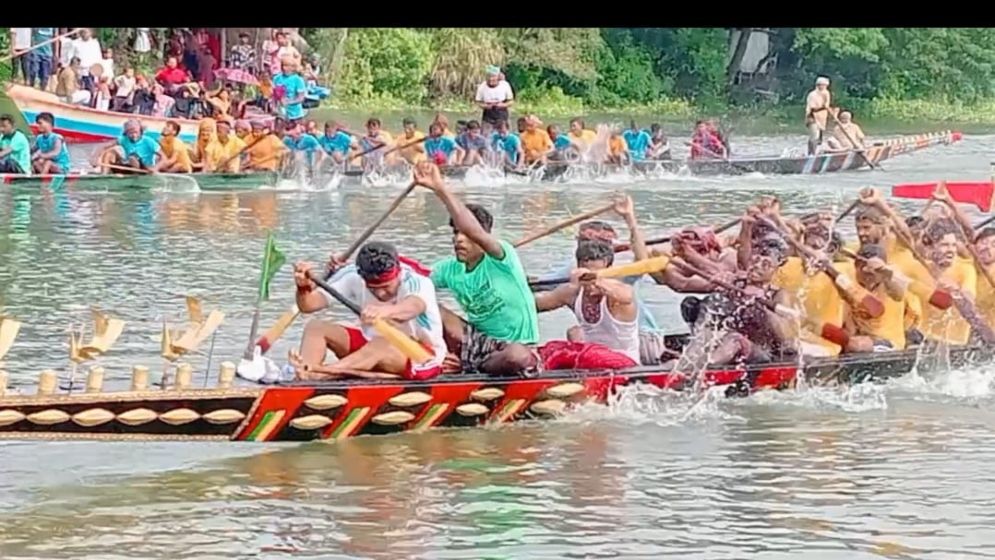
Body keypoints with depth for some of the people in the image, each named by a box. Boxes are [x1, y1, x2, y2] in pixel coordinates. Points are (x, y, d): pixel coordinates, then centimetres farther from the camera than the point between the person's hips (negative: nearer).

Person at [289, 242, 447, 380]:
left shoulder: (418, 283, -26)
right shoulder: (354, 278, -13)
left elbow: (414, 306, -51)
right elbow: (308, 305, -20)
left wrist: (385, 311, -73)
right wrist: (304, 288, -44)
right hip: (370, 346, 5)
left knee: (382, 345, -40)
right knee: (316, 327, -14)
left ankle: (322, 373, -60)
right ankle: (301, 381, -41)